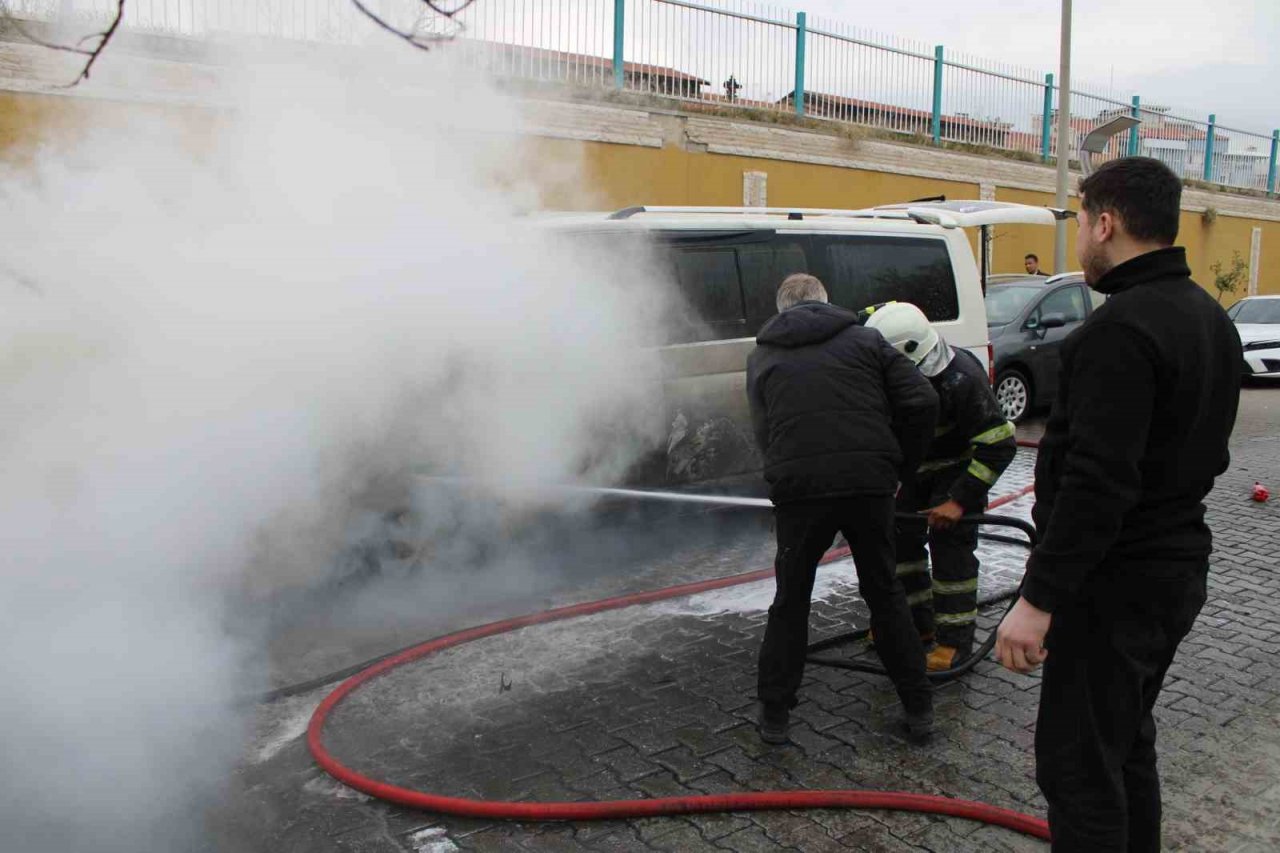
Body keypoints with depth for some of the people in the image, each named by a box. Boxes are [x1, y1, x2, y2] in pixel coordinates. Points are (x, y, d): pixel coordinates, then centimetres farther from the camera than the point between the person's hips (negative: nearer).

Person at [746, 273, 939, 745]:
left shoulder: (762, 356, 15)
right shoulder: (865, 338, 12)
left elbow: (764, 432, 13)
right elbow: (921, 401, 2)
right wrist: (899, 468, 10)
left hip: (799, 490, 0)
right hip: (870, 485, 1)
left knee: (790, 602, 15)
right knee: (885, 593, 18)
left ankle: (774, 715, 20)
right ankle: (919, 707, 26)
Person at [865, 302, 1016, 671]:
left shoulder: (960, 379, -32)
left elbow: (999, 444, -29)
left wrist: (959, 500, -29)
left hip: (959, 466, -6)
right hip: (916, 466, 7)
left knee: (949, 544, -10)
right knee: (899, 534, 7)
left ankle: (956, 640, 1)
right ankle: (918, 623, 22)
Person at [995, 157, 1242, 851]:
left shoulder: (1121, 329, -22)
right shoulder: (1210, 318, 11)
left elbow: (1098, 483, -28)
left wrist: (1039, 598, -25)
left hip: (1117, 583, -10)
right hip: (1180, 564, 10)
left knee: (1077, 765, 0)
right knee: (1127, 743, 23)